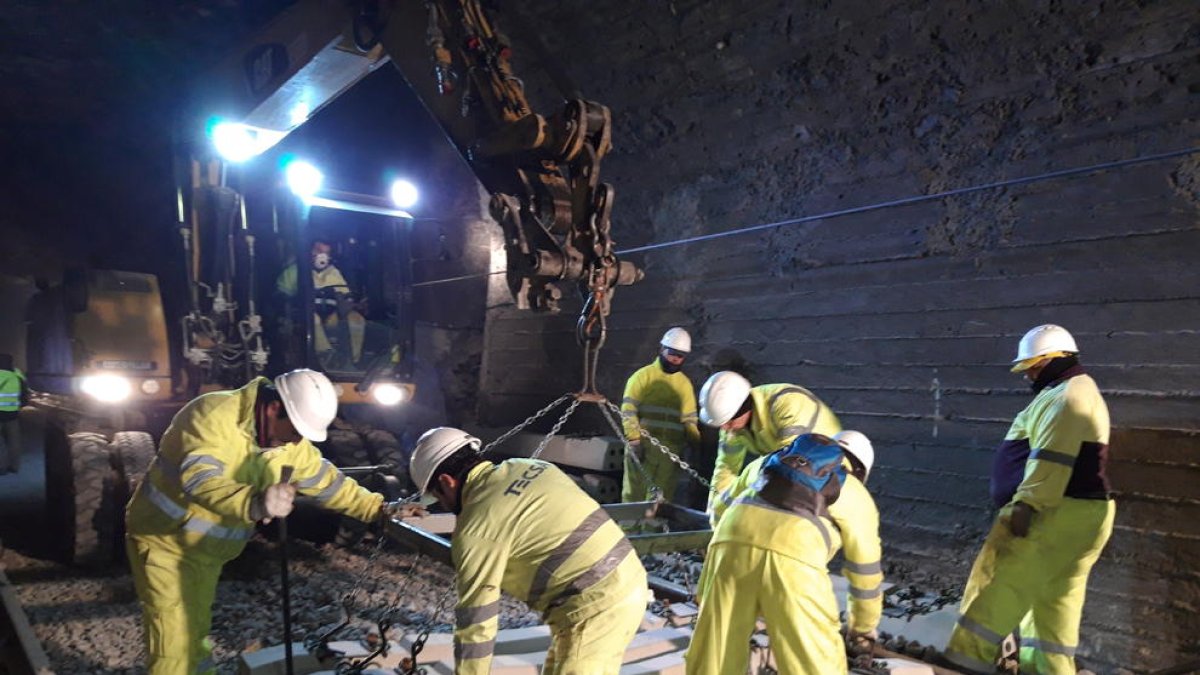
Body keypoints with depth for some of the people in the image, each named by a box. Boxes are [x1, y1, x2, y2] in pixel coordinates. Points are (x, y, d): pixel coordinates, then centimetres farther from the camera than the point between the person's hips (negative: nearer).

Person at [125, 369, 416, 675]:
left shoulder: (291, 444, -5)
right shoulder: (214, 414, -29)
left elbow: (329, 483, 5)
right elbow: (198, 478, -43)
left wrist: (378, 508, -2)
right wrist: (254, 504, -60)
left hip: (206, 553, 7)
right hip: (165, 542, -7)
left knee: (197, 635, 20)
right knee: (176, 642, -7)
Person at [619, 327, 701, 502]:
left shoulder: (685, 383, 15)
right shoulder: (643, 376, 2)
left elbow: (689, 420, 17)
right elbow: (628, 412, -4)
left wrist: (697, 445, 3)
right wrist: (634, 441, -14)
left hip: (671, 452, 3)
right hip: (642, 448, -3)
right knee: (634, 496, -1)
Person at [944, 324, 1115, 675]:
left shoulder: (1069, 395, -13)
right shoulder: (1064, 393, 22)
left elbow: (1052, 459, -23)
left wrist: (1026, 503, -26)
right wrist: (1029, 504, 24)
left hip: (1057, 514, -11)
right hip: (1065, 513, 11)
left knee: (1004, 584, -8)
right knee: (1054, 596, 11)